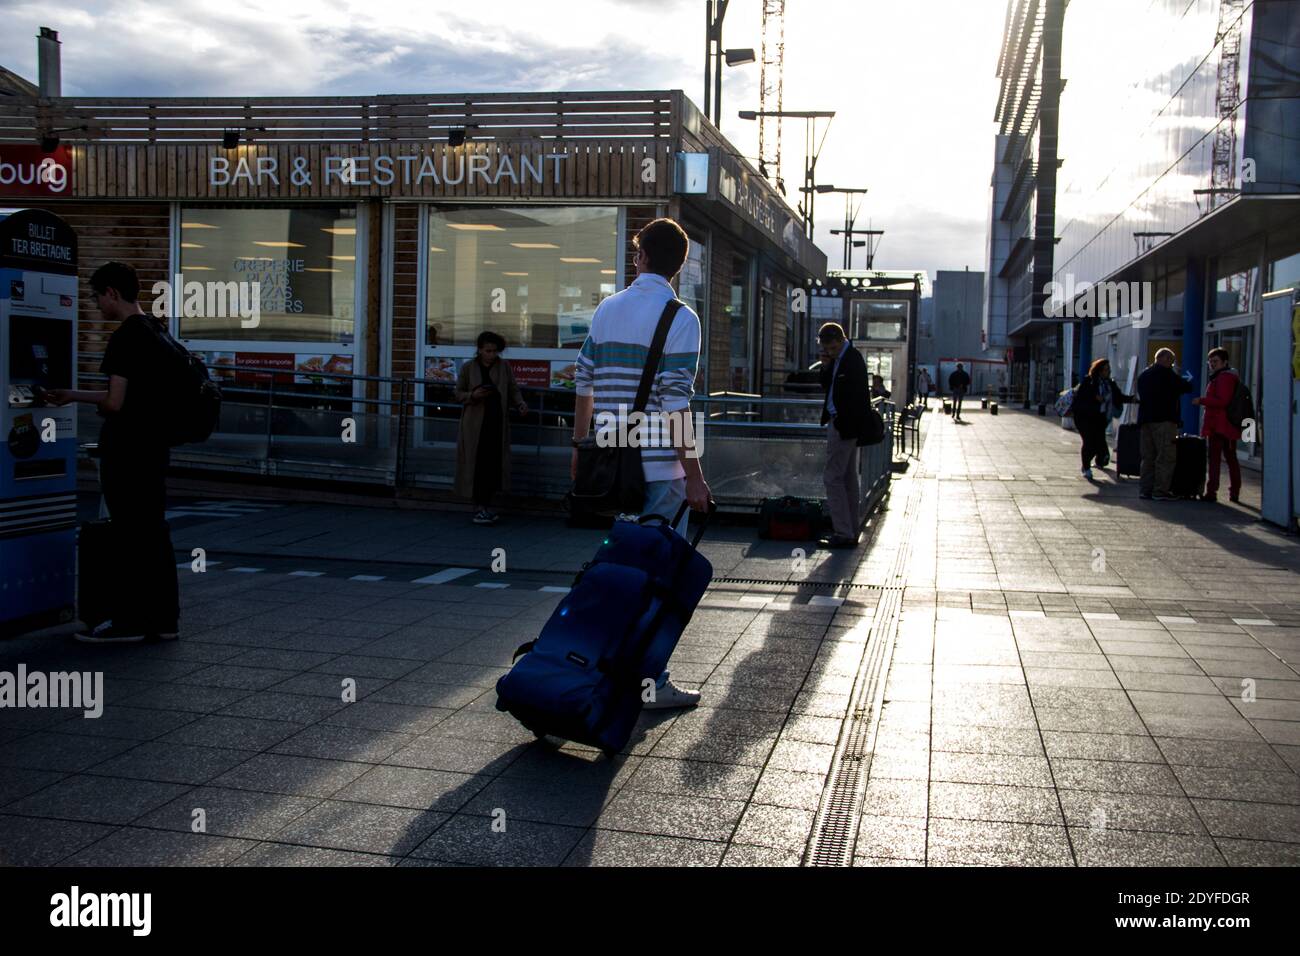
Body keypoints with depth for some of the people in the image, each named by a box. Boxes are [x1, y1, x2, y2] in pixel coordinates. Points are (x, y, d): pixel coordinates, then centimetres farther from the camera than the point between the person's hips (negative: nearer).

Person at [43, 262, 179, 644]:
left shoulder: (125, 338, -16)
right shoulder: (157, 332, 12)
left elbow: (114, 402, -19)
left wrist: (75, 397, 4)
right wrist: (72, 395, 22)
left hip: (125, 450, -9)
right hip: (155, 447, 9)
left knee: (127, 532, -1)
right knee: (154, 531, 11)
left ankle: (127, 620, 6)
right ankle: (164, 618, 15)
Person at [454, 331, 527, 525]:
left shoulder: (504, 367, 8)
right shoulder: (468, 368, 5)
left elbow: (513, 391, 9)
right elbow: (458, 394, 8)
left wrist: (520, 404, -11)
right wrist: (473, 395, -12)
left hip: (497, 423, 2)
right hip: (475, 424, -1)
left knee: (494, 464, -3)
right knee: (477, 465, -7)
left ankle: (485, 506, 10)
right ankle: (481, 506, 2)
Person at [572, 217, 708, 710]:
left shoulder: (607, 310, 8)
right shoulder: (681, 319, -9)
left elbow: (584, 386, 10)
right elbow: (677, 404, -15)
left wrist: (580, 448, 20)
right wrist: (694, 475, -12)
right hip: (660, 465, -6)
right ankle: (653, 682, 6)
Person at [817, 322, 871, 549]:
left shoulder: (852, 359, -17)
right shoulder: (839, 358, 13)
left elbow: (856, 396, -22)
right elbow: (827, 385, 18)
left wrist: (842, 424, -21)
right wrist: (826, 367, 0)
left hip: (844, 425, -10)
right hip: (841, 423, 10)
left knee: (832, 478, -8)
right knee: (848, 478, 13)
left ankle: (843, 534, -5)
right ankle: (852, 530, 20)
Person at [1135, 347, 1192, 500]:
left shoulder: (1143, 374, 16)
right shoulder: (1167, 373, -8)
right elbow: (1187, 387, -6)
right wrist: (1187, 381, 16)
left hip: (1145, 419, 8)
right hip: (1164, 419, -8)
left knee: (1148, 456, 11)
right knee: (1165, 456, -5)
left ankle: (1145, 489, 10)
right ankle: (1160, 491, -9)